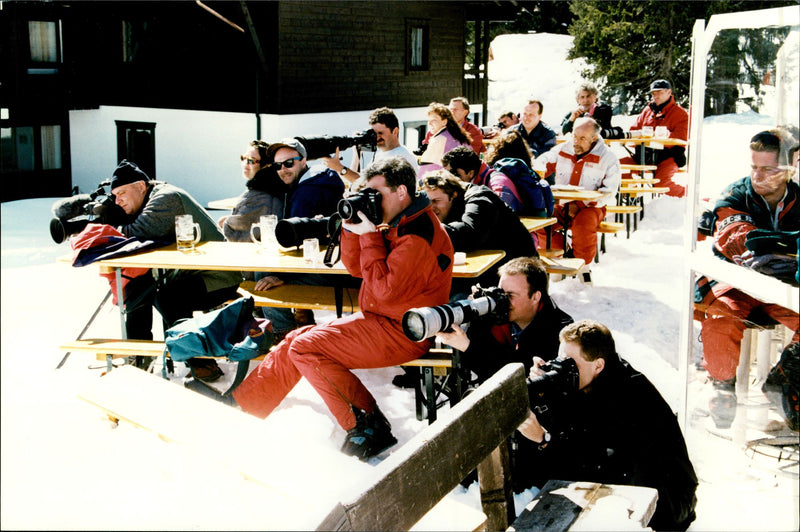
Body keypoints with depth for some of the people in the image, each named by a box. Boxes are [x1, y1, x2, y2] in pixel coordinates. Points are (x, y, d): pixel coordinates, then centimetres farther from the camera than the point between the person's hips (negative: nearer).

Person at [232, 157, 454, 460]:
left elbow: (385, 290, -26)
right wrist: (353, 227, -1)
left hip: (401, 332, -10)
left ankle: (367, 426, -13)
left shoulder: (418, 235, -21)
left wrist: (370, 235, -19)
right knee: (296, 340, 7)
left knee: (306, 349, -18)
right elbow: (356, 268, 15)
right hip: (380, 319, 10)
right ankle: (238, 407, 15)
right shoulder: (396, 224, 11)